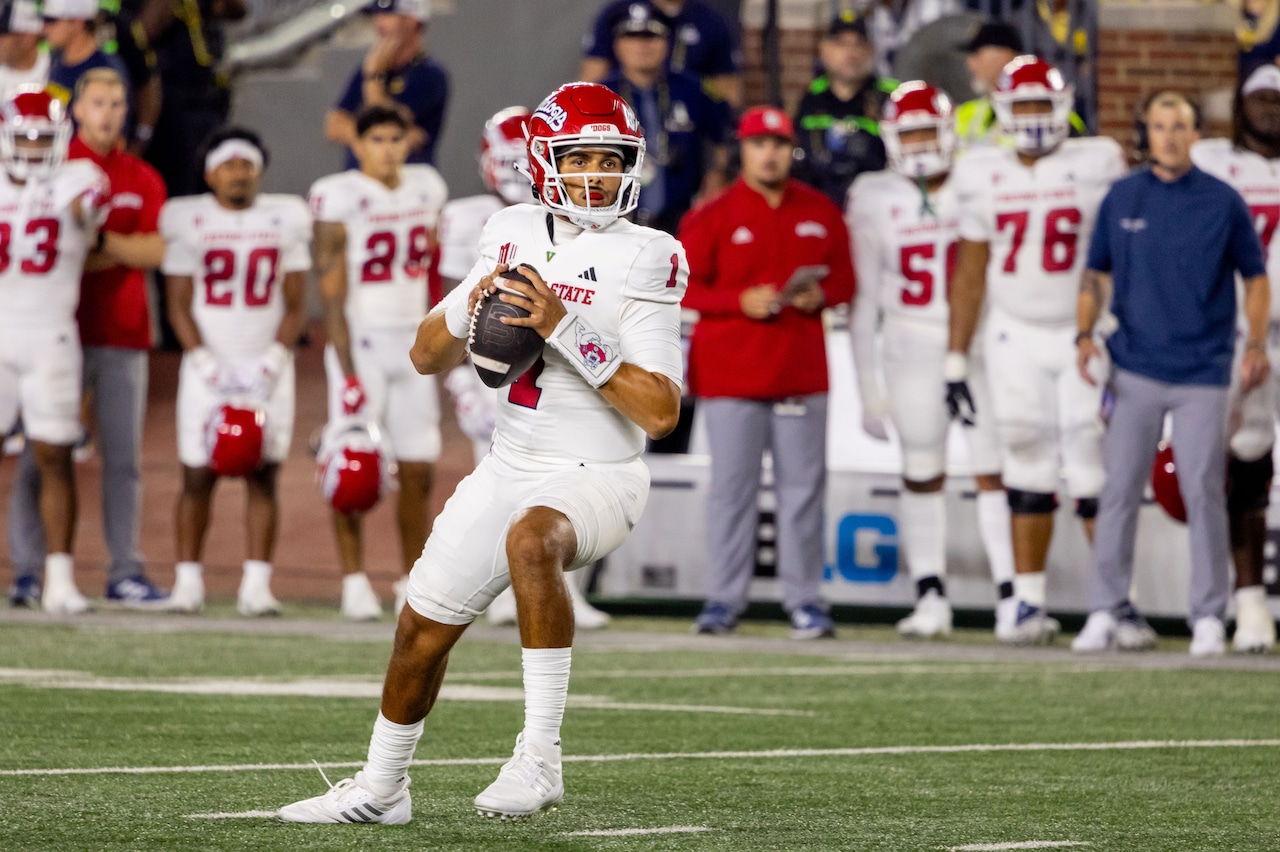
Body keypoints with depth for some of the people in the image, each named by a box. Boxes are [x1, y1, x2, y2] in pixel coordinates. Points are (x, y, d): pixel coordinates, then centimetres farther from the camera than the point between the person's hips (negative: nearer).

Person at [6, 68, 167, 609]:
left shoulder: (143, 179, 11)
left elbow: (154, 252, -1)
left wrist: (98, 239, -12)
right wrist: (118, 253, -13)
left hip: (124, 336, 4)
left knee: (123, 457, 6)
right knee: (42, 456, -3)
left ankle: (125, 572, 10)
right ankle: (28, 570, 1)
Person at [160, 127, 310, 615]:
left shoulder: (285, 219, 5)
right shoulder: (188, 220, 0)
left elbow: (295, 304, 5)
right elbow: (179, 305, 0)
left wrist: (274, 361, -9)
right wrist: (207, 364, -11)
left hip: (266, 365, 1)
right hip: (208, 365, -1)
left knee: (263, 475, -4)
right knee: (198, 476, -3)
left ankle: (257, 584, -3)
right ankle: (188, 580, 7)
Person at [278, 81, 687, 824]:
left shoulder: (643, 260, -13)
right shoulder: (517, 236, 5)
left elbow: (661, 412, -21)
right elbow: (428, 357, 11)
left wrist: (566, 329, -25)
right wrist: (471, 307, -10)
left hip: (598, 478, -6)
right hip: (511, 471, 6)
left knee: (530, 539, -38)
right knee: (423, 629, 12)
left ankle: (541, 755, -36)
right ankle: (381, 786, 37)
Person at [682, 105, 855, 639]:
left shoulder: (821, 214, 9)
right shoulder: (714, 217, -2)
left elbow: (844, 277, 15)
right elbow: (682, 288, -3)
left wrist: (821, 295, -8)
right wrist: (741, 300, -17)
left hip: (801, 370, 3)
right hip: (731, 371, -3)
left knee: (803, 486, 2)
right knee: (732, 487, -2)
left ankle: (803, 599, 8)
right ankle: (725, 599, 3)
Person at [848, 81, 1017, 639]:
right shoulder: (875, 200, 1)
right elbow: (865, 300, 6)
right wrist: (868, 389, 4)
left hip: (982, 343, -2)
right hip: (913, 348, 2)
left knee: (993, 470, -6)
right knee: (921, 475, 4)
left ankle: (1011, 594, -4)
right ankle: (930, 594, 10)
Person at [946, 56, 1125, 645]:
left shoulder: (1096, 166, -4)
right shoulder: (984, 176, 5)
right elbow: (970, 270, 11)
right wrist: (956, 360, 9)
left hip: (1084, 333, -3)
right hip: (1015, 337, 3)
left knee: (1093, 474, -7)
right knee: (1027, 474, 4)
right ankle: (1030, 606, 9)